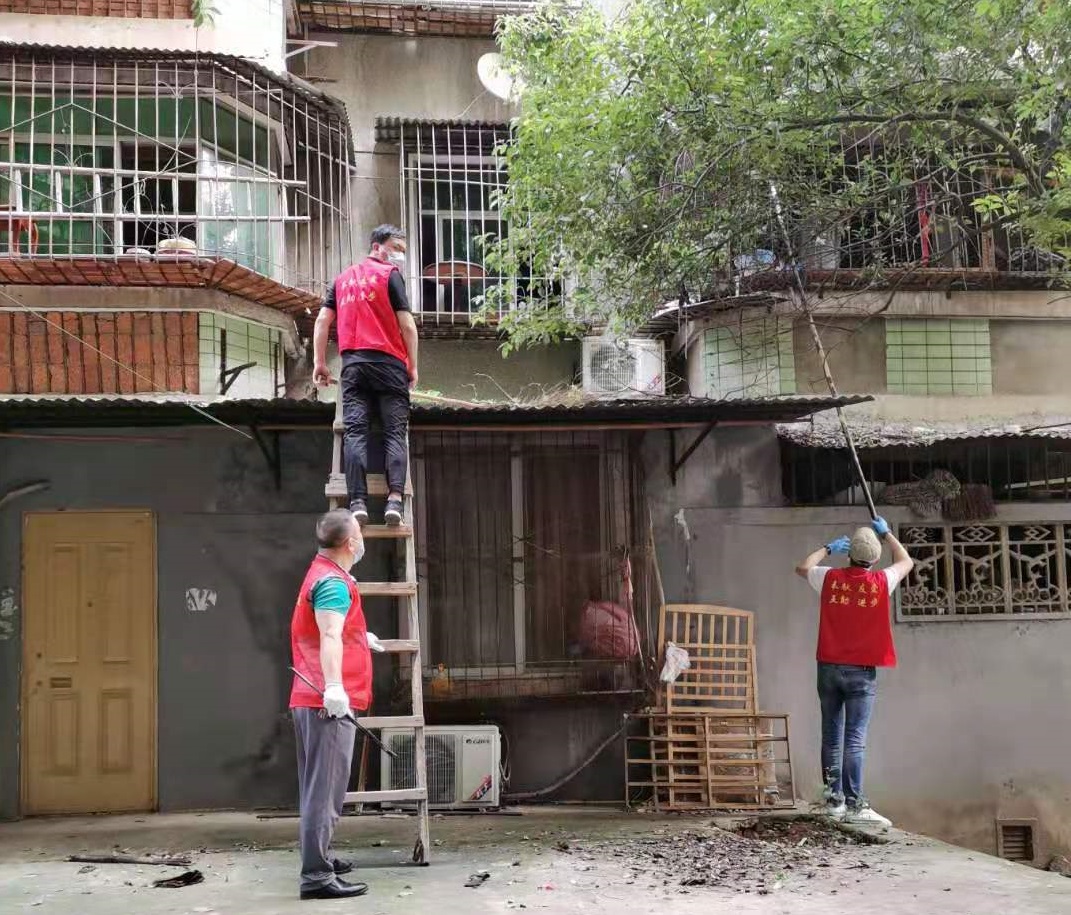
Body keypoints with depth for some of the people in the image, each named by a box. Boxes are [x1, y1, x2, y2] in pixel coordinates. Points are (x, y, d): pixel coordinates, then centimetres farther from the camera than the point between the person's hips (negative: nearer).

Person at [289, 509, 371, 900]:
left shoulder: (323, 573, 20)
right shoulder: (333, 581, -13)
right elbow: (329, 637, -30)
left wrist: (361, 639, 57)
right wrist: (334, 686, -42)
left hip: (313, 699, 10)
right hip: (329, 701, -10)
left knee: (319, 786, 19)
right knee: (325, 788, -10)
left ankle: (319, 858, 31)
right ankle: (316, 876, -11)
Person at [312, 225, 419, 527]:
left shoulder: (343, 278, 20)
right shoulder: (390, 275, 3)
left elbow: (323, 320, 11)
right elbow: (406, 324, -4)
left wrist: (319, 362, 11)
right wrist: (413, 366, 3)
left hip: (353, 363, 4)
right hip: (388, 362, -4)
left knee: (354, 431, -3)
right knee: (395, 432, -3)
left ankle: (358, 502, -13)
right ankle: (394, 499, -17)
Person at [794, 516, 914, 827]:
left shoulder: (830, 578, -1)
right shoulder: (881, 582, -5)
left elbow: (802, 568, 20)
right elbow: (906, 561, 16)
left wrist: (827, 549, 28)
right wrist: (886, 533, 26)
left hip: (829, 667, 3)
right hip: (862, 671, -3)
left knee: (831, 736, 10)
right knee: (855, 739, -8)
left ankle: (834, 799, 15)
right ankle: (854, 804, -11)